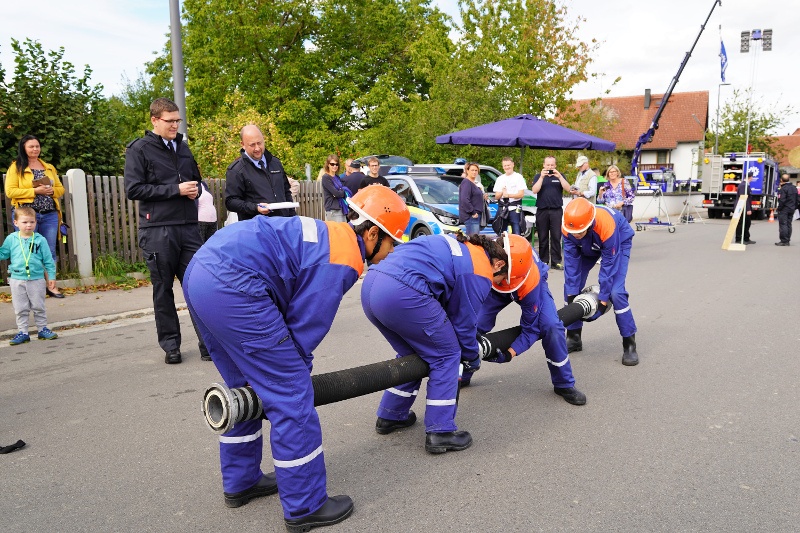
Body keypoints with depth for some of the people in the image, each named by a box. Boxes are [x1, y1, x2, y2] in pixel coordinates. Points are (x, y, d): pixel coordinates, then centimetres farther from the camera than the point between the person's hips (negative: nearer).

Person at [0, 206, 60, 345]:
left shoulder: (40, 240, -2)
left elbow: (48, 260, 2)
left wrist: (51, 276, 1)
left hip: (37, 279, -1)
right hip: (17, 280, 1)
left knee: (38, 307, 9)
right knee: (20, 309, 7)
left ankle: (42, 329, 21)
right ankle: (22, 332, 15)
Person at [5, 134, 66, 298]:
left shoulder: (49, 167, 16)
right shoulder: (16, 168, 1)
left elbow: (61, 189, 18)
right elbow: (10, 191, -8)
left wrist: (52, 190, -5)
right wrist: (35, 191, -15)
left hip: (49, 215, 4)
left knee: (50, 251, 5)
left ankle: (50, 285, 12)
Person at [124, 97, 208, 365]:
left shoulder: (182, 147, 17)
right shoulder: (139, 149, 0)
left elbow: (197, 180, 27)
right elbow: (133, 189, -9)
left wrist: (195, 189, 2)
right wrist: (176, 189, -14)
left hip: (188, 227, 4)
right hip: (157, 230, -4)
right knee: (163, 290, 5)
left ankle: (208, 341, 9)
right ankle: (170, 345, 16)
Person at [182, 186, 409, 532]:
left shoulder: (331, 235, 21)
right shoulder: (343, 261, -7)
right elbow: (305, 329, -6)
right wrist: (295, 376, 10)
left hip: (200, 275, 11)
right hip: (232, 287, -11)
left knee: (246, 387, 24)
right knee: (291, 397, -1)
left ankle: (240, 482, 37)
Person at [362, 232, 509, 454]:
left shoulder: (460, 246, 27)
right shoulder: (480, 271, 3)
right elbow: (464, 321, 9)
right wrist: (472, 359, 27)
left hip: (370, 285, 9)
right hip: (404, 294, -9)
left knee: (413, 354, 26)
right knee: (446, 355, 10)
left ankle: (389, 416, 35)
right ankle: (440, 432, 12)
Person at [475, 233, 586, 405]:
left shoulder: (531, 281, -42)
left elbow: (531, 328, -28)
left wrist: (509, 353, -37)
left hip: (531, 283, -2)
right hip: (492, 284, 2)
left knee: (551, 326, -22)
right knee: (476, 325, -14)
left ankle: (564, 384, 1)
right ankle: (463, 376, 13)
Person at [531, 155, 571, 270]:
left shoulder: (559, 176, 12)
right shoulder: (538, 177, 10)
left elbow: (568, 189, -2)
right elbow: (534, 191, -5)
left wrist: (559, 176, -12)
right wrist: (542, 177, -13)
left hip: (556, 210, 0)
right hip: (542, 210, 0)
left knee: (556, 237, -4)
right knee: (543, 237, 2)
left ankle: (556, 261, -1)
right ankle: (543, 261, 8)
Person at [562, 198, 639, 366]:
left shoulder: (606, 225, -42)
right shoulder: (568, 226, -31)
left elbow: (609, 264, -32)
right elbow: (571, 261, -23)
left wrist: (603, 299, -26)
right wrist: (572, 295, -23)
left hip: (618, 242, -4)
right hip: (588, 246, 5)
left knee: (616, 292, -20)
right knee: (571, 286, -3)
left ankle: (629, 344, -4)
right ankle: (573, 338, 13)